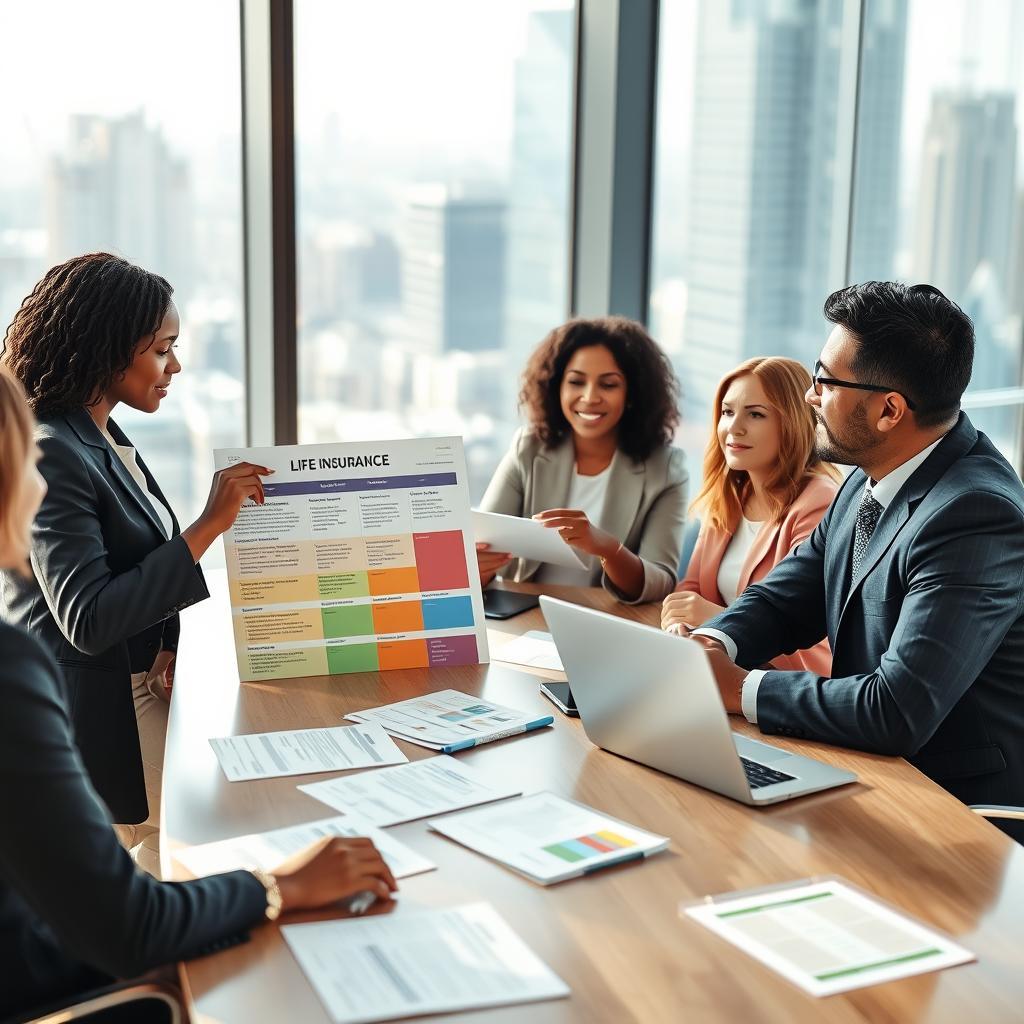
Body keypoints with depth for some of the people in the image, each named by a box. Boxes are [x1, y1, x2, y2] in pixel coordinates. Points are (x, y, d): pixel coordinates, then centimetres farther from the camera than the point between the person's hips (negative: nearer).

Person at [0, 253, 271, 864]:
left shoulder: (107, 440, 12)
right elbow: (87, 621, -24)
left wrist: (167, 646, -1)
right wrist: (209, 525, -22)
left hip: (140, 685, 9)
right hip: (94, 716, -9)